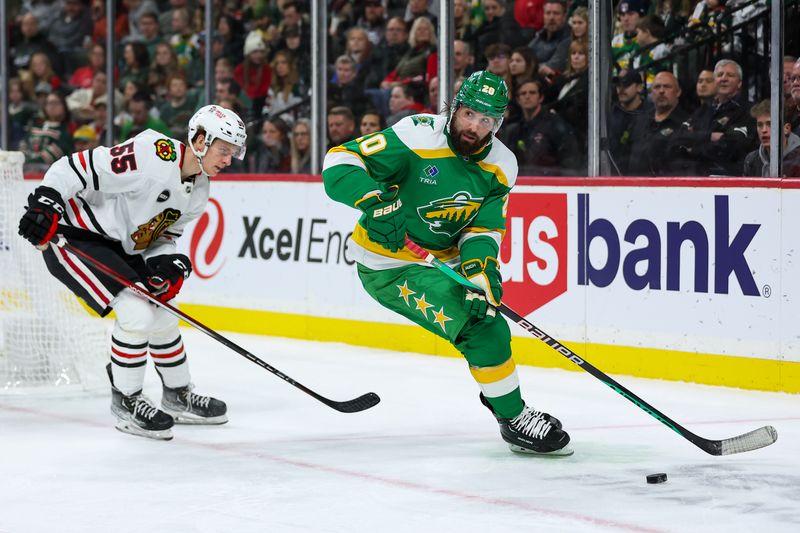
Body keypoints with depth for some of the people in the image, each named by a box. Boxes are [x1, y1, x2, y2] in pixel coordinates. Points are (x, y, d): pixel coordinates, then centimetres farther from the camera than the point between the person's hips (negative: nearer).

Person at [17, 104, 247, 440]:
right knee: (136, 312, -19)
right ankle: (125, 402, -2)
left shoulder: (197, 192, 3)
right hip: (73, 236, -10)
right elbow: (76, 167, -26)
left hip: (118, 246, 10)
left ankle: (179, 397, 32)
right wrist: (45, 203, -35)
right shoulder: (152, 155, -27)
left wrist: (168, 265, -8)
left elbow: (162, 234, 12)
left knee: (162, 315, 13)